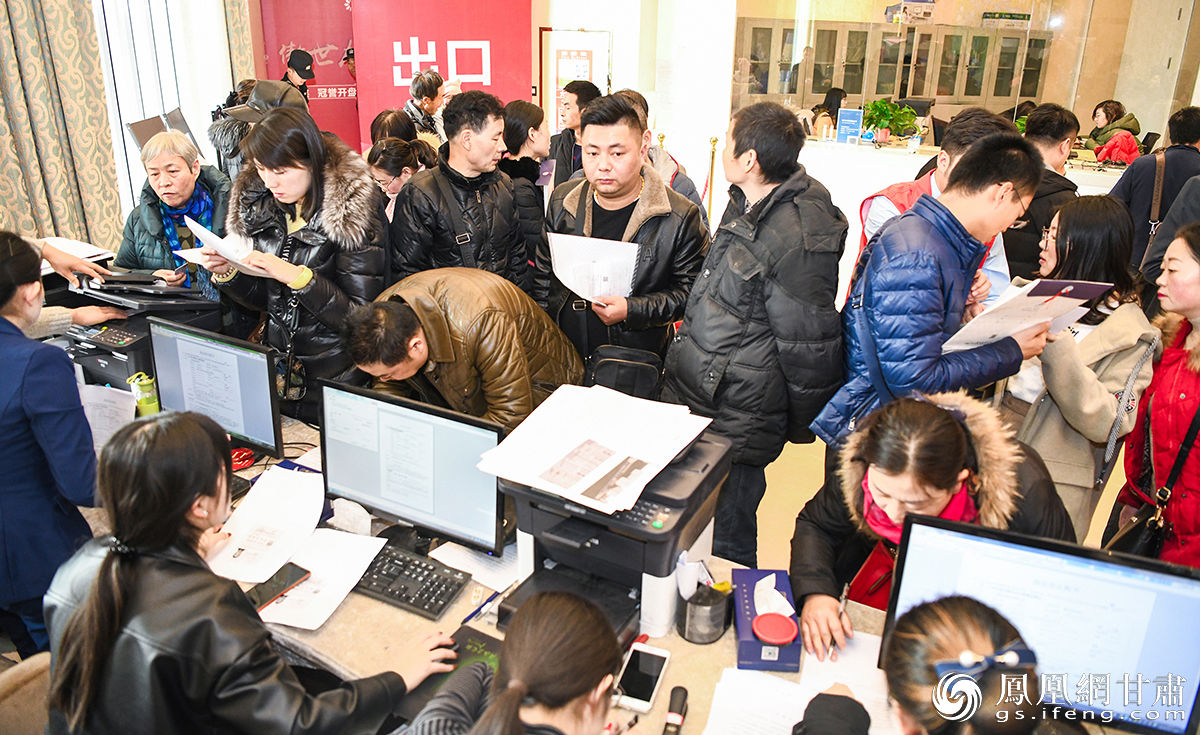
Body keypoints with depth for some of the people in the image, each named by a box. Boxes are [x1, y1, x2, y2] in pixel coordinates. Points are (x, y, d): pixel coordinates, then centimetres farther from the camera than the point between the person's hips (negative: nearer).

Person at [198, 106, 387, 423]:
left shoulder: (350, 212, -16)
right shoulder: (258, 205, 2)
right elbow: (263, 299, 10)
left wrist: (297, 276, -26)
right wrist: (227, 272, -8)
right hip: (278, 369, 6)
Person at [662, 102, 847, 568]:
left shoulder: (800, 240, -25)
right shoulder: (746, 206, 6)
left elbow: (809, 347, -18)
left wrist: (800, 427, -6)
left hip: (734, 424, -9)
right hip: (690, 396, 9)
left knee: (723, 548, 7)